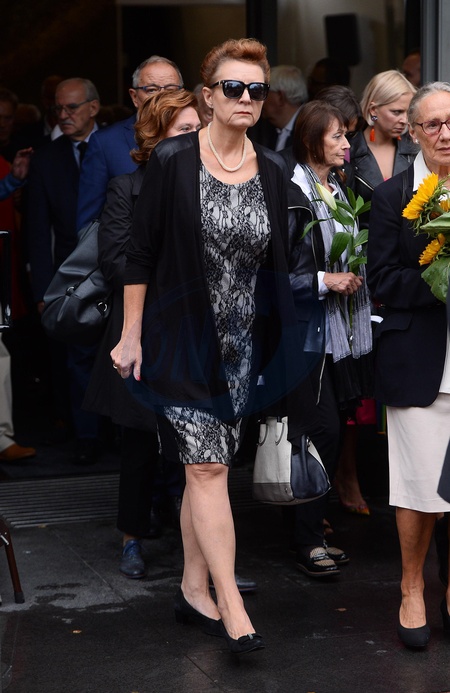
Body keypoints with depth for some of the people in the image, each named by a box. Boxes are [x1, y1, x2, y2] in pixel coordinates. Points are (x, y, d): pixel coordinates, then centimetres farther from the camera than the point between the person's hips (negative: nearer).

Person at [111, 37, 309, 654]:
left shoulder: (271, 172, 5)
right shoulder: (172, 162, -9)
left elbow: (277, 263, 11)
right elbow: (141, 254, -6)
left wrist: (277, 346, 11)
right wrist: (131, 336, -7)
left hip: (241, 344, 4)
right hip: (181, 340, -4)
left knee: (207, 466, 11)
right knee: (207, 466, -8)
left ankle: (195, 590, 22)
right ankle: (231, 605, -6)